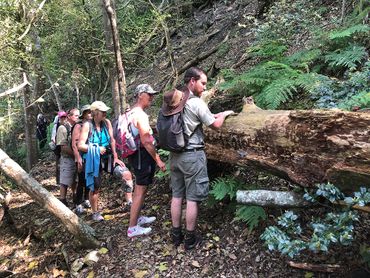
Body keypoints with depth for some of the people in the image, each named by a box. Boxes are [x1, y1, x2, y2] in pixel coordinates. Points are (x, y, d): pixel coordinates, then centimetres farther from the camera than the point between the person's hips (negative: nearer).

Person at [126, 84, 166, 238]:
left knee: (139, 189, 21)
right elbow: (146, 141, -24)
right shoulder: (141, 115, -19)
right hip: (143, 155, -10)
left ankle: (137, 218, 35)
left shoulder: (132, 112, 12)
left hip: (136, 154, 10)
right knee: (140, 191, -3)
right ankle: (132, 228, 5)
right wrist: (158, 159, -19)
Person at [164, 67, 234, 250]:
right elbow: (216, 125, -6)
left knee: (177, 195, 14)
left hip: (175, 154, 7)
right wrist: (224, 114, 13)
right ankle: (190, 239, 16)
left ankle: (176, 235, 26)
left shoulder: (172, 101, 6)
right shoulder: (197, 103, -15)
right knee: (192, 198, 5)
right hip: (193, 155, -7)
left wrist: (212, 115, 18)